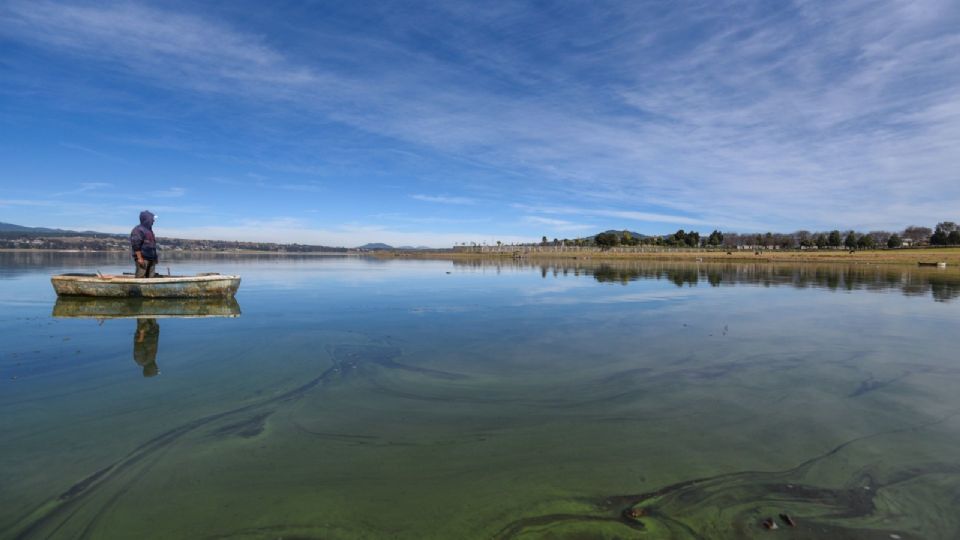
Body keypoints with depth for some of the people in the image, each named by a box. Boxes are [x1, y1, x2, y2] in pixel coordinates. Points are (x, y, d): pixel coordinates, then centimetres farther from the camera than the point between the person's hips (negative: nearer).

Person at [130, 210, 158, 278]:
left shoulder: (149, 230, 20)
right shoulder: (138, 230, -9)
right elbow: (136, 246, -16)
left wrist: (155, 258, 22)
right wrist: (140, 258, -21)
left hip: (151, 259, 9)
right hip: (143, 259, -9)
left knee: (151, 277, 6)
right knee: (141, 277, -11)